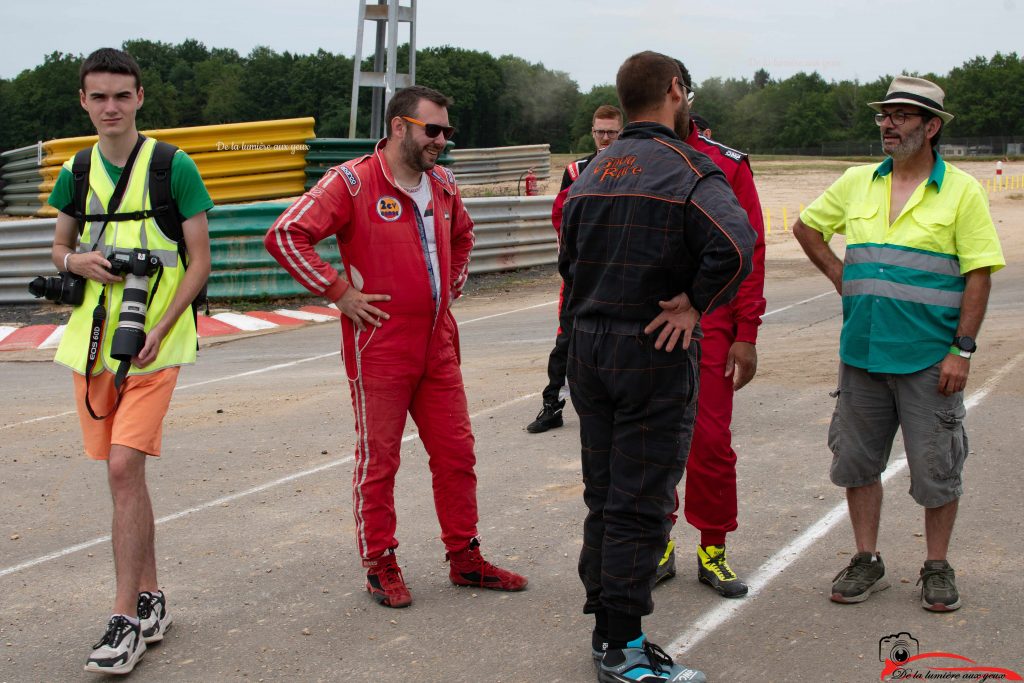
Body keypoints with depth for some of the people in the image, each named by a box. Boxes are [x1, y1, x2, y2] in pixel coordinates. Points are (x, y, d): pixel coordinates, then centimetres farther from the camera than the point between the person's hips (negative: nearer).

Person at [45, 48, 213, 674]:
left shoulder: (174, 167, -6)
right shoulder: (77, 172, 8)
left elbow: (200, 262, -6)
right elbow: (60, 248, 20)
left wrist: (157, 332, -15)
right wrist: (78, 260, -5)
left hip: (152, 342, -5)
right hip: (92, 338, 5)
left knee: (125, 466, -14)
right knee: (122, 473, 11)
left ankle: (127, 620, -7)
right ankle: (150, 599, 25)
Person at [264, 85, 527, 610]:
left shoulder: (442, 185, 11)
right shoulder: (353, 182, -11)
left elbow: (462, 236, 32)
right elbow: (285, 235, -18)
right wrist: (339, 292, -16)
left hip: (437, 345, 7)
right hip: (379, 346, -6)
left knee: (456, 453, 11)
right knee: (378, 459, 4)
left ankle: (464, 558, 24)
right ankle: (380, 566, 16)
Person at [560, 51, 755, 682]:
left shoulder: (592, 173, 11)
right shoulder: (689, 169, -12)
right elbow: (736, 246, -28)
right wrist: (695, 304, -16)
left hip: (589, 347, 7)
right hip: (654, 353, -7)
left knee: (604, 497, 15)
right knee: (640, 505, -1)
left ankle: (607, 630, 24)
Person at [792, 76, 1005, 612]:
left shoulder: (961, 191, -4)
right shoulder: (857, 183, 7)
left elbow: (979, 275, -7)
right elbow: (806, 227, 21)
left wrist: (962, 350, -12)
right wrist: (840, 276, 8)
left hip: (930, 360, -4)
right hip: (861, 352, 4)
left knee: (936, 467, 4)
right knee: (857, 461, 10)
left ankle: (937, 568, 20)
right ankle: (867, 562, 24)